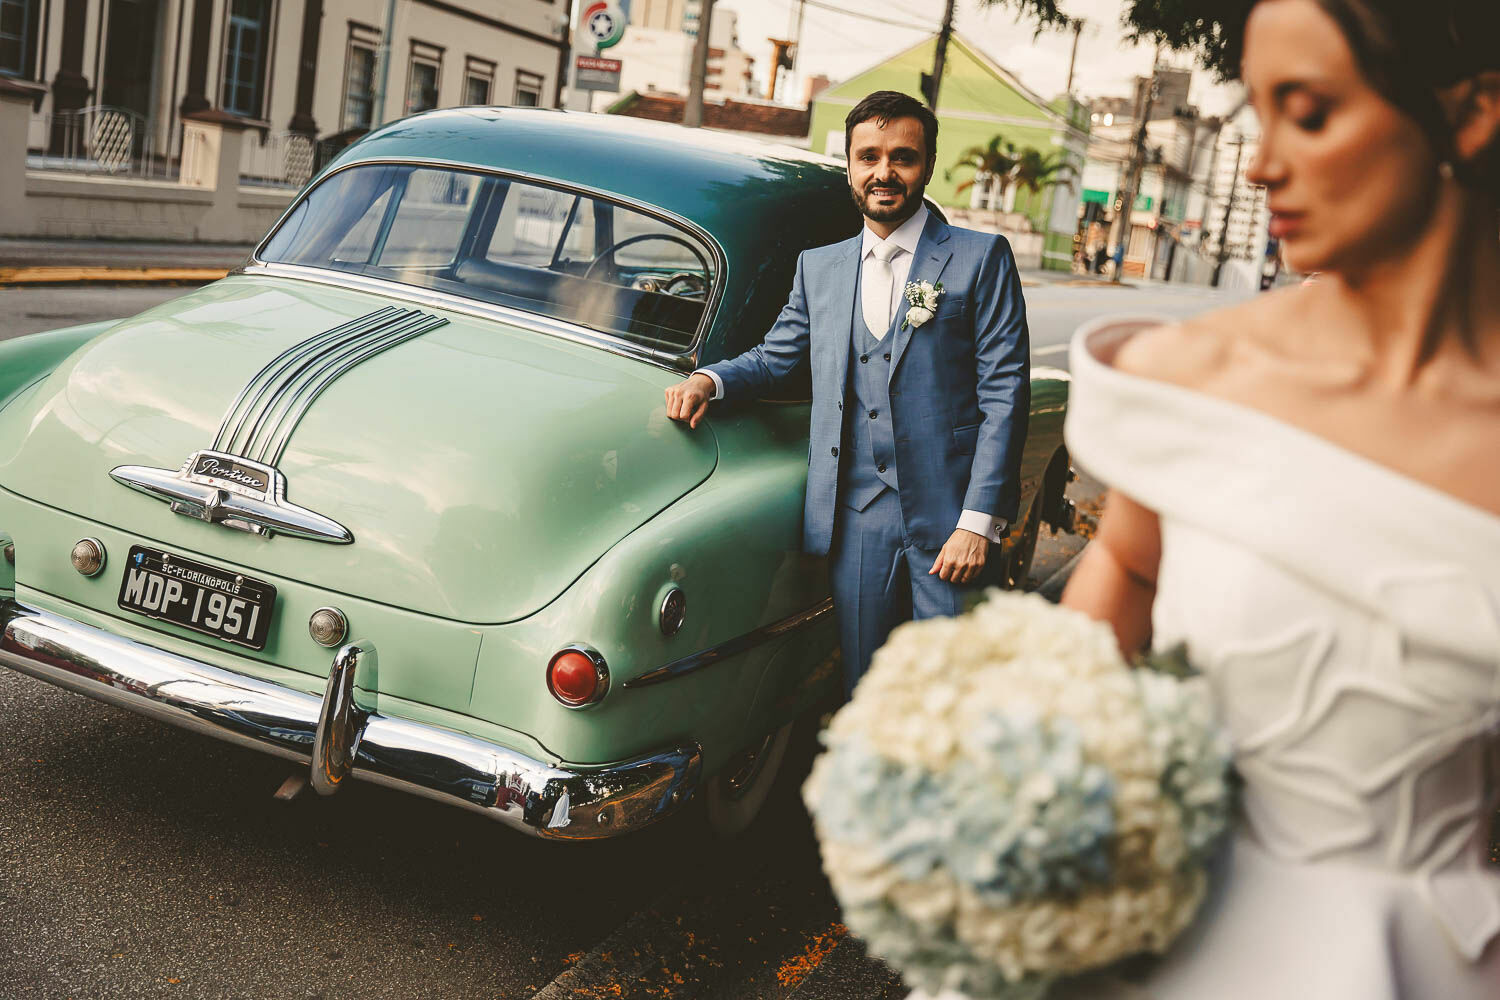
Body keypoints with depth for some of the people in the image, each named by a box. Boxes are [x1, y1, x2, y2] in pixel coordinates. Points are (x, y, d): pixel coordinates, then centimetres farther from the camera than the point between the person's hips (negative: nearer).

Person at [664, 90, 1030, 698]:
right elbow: (772, 358, 23)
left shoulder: (981, 258, 1)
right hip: (855, 521, 3)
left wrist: (978, 522, -12)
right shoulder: (819, 267, 15)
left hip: (948, 520, -3)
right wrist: (708, 380, -1)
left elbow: (1004, 393, -4)